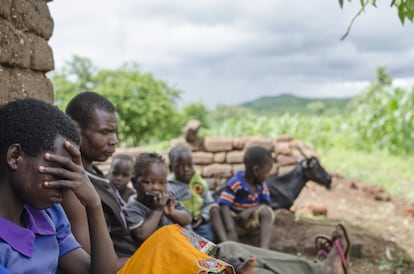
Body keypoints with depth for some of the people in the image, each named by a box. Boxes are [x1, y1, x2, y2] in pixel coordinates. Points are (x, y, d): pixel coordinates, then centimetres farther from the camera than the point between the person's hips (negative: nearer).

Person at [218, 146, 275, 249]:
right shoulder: (235, 183, -19)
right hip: (234, 220, -4)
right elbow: (224, 206, -27)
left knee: (266, 211, -24)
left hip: (251, 220, 4)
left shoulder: (261, 184, 1)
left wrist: (250, 211, -23)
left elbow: (265, 204, -2)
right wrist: (230, 231, -39)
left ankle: (264, 249, -39)